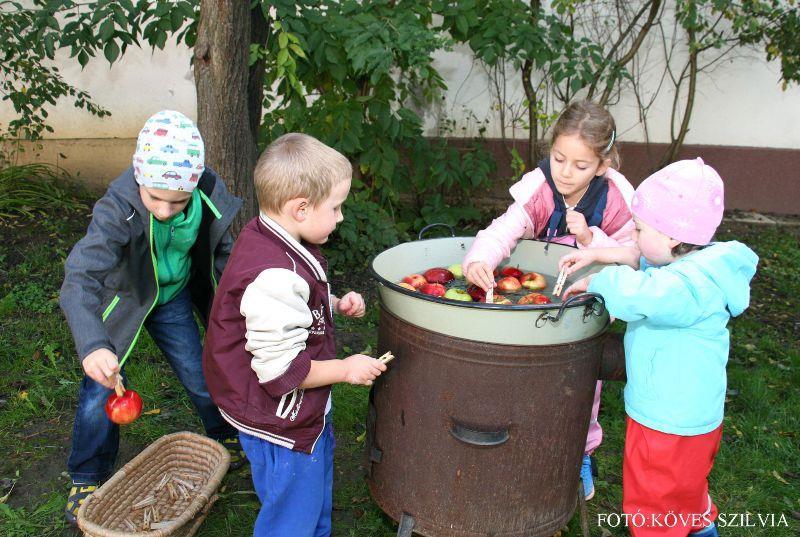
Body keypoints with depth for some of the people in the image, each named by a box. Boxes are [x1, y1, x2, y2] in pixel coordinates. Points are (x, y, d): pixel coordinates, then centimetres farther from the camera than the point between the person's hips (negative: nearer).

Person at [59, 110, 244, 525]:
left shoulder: (210, 195, -24)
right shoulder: (117, 209, -37)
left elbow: (222, 252, -5)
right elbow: (80, 277, -47)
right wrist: (92, 344, -62)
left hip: (173, 296, 3)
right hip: (120, 298, -3)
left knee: (200, 376, 12)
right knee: (102, 387, -4)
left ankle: (225, 435, 42)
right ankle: (87, 478, 23)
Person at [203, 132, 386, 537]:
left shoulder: (266, 238, -3)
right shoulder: (276, 278, -35)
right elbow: (280, 370, -30)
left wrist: (336, 304, 0)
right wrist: (346, 369, -18)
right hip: (281, 427, -10)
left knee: (317, 503, 30)